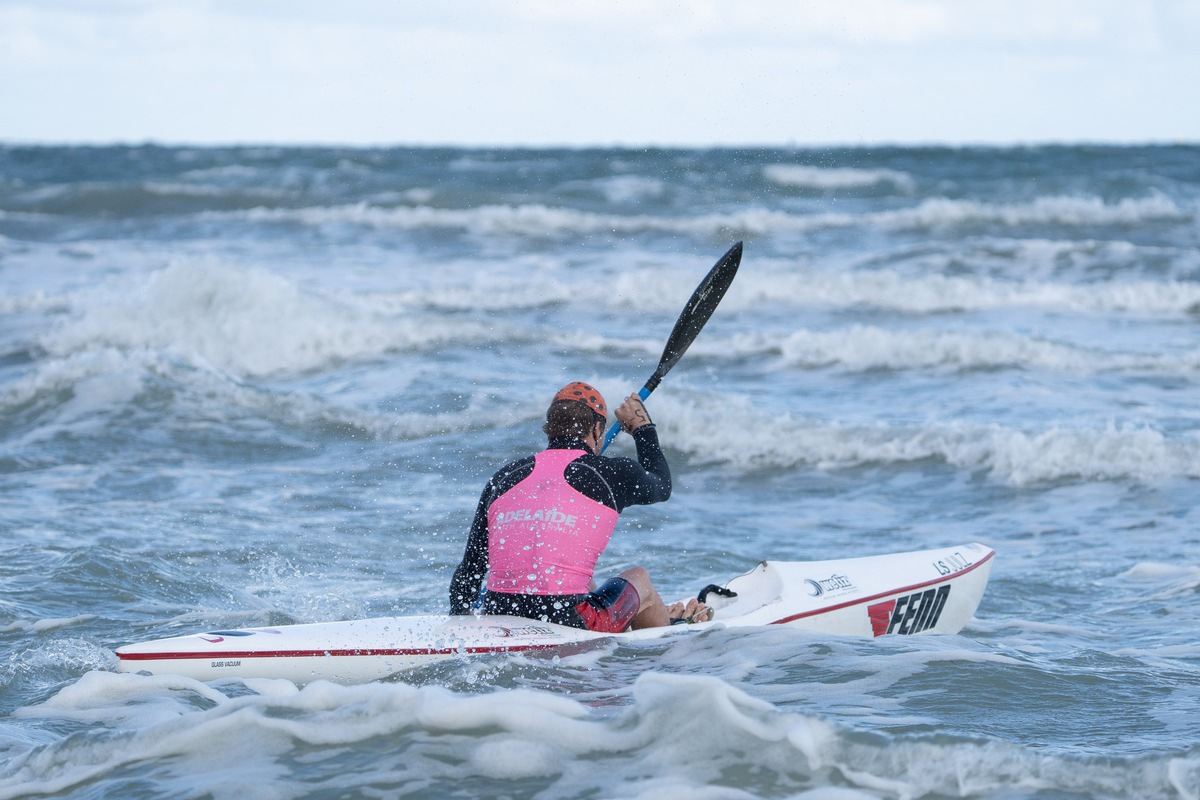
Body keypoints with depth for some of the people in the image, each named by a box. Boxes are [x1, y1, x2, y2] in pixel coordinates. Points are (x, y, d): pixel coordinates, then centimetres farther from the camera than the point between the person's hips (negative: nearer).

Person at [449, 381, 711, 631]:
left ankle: (661, 618, 56)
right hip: (567, 625, -4)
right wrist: (642, 426, 41)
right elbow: (660, 485, 24)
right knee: (639, 577, 27)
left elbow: (470, 569, 11)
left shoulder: (503, 479, 9)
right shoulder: (610, 473, 0)